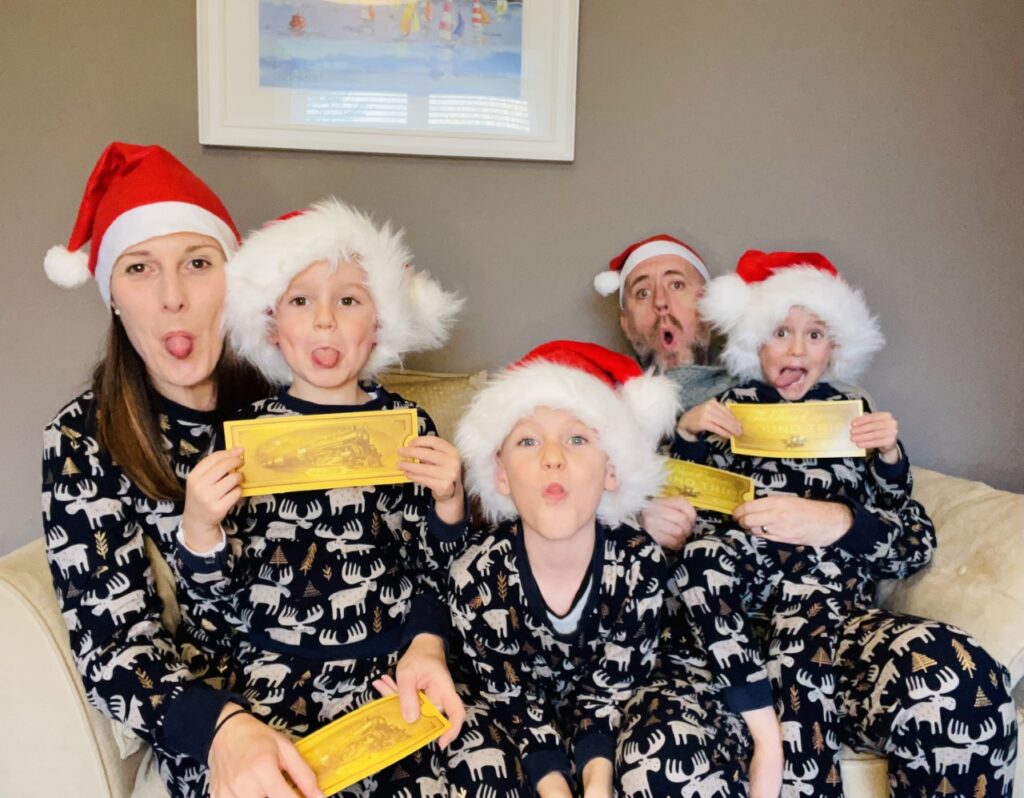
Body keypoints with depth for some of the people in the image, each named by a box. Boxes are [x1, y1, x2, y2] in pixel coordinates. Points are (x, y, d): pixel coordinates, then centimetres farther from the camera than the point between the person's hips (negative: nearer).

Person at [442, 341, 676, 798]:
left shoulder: (641, 563, -22)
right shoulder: (476, 574, -24)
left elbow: (611, 687, -16)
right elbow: (511, 696, -17)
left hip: (607, 723, 1)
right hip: (514, 717, -1)